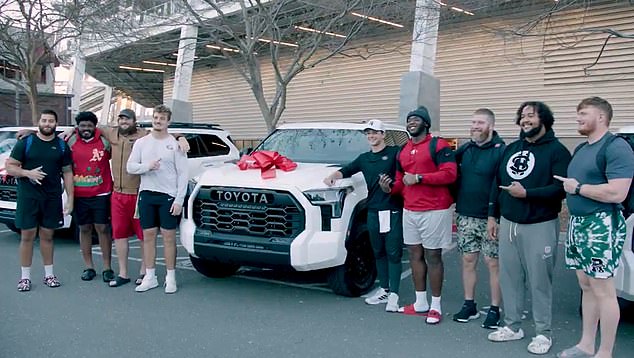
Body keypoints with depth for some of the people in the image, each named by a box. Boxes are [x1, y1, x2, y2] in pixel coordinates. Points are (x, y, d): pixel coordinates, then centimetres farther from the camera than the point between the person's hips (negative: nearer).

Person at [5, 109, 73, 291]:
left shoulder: (62, 146, 7)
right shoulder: (26, 142, 1)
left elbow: (67, 173, 8)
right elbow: (9, 167, 1)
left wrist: (70, 198, 2)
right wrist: (27, 173, -18)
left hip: (52, 199, 2)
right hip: (28, 197, -2)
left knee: (47, 235, 10)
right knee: (27, 236, 1)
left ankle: (49, 274, 19)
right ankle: (25, 277, 9)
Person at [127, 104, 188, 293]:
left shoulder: (175, 144, -1)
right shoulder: (141, 142, 9)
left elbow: (182, 174, -3)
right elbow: (130, 166, 6)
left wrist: (179, 200, -10)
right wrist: (147, 166, -14)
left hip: (168, 195, -3)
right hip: (146, 194, 3)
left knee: (168, 236, 0)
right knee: (148, 235, 7)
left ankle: (171, 277, 9)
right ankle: (150, 277, 16)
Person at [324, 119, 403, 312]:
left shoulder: (395, 152, -1)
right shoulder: (364, 158, 16)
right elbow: (345, 171, 17)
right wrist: (333, 176, -2)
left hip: (393, 210, -5)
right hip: (373, 211, 6)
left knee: (393, 253, -2)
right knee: (378, 252, 13)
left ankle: (394, 295, 2)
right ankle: (384, 290, 25)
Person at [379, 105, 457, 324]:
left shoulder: (438, 146, -7)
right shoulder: (403, 151, 16)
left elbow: (449, 174, -17)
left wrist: (418, 178, -18)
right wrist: (390, 188, 0)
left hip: (434, 211, -7)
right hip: (409, 210, 7)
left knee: (433, 257, -1)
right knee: (415, 255, 12)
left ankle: (436, 306, 9)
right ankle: (420, 302, 23)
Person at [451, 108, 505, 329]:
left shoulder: (501, 151, -11)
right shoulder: (464, 150, 8)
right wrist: (457, 203, 8)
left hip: (490, 218, -5)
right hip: (465, 216, 6)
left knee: (493, 263, 3)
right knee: (468, 260, 11)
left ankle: (495, 310, 14)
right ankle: (469, 305, 23)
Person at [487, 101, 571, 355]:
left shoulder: (556, 150, -5)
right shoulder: (511, 149, 15)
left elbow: (560, 188, -17)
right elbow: (498, 184, 18)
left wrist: (526, 193, -20)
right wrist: (492, 216, 15)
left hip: (540, 226, -6)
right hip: (508, 224, 6)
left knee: (539, 280, -1)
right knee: (509, 277, 10)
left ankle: (543, 333, 12)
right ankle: (512, 326, 22)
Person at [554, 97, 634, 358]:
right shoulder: (581, 149, 17)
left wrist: (578, 188, -13)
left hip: (601, 226, -9)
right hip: (577, 222, 9)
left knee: (603, 290, -2)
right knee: (586, 286, 14)